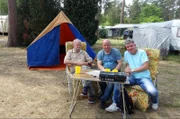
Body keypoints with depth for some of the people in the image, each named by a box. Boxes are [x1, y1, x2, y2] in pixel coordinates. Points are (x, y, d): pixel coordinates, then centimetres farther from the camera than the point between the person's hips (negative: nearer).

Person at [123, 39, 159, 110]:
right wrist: (127, 68, -6)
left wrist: (132, 70, -14)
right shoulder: (126, 53, 10)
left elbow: (146, 66, -12)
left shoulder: (142, 52, -4)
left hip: (143, 77, -3)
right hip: (132, 77, 4)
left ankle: (155, 102, 10)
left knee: (153, 92, -30)